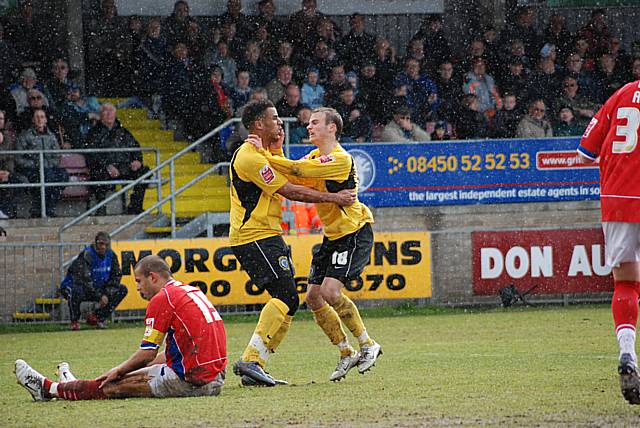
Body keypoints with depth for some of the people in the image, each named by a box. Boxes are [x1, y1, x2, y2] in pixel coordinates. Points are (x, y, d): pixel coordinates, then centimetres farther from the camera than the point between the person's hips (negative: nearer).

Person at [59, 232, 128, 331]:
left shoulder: (110, 255, -2)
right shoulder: (86, 255, -24)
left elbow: (116, 276, 1)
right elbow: (85, 279, -31)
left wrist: (107, 294, -13)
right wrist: (99, 297, -32)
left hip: (96, 290, 7)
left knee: (122, 290, -3)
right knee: (76, 291, -42)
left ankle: (98, 317, 2)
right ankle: (74, 321, -15)